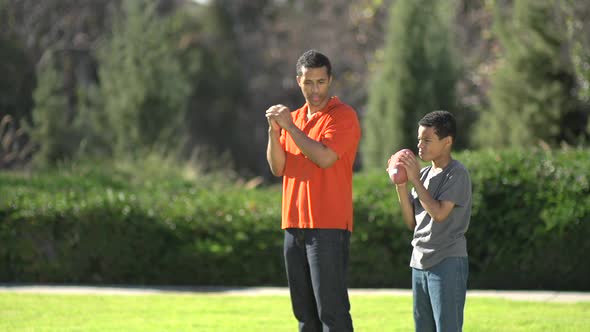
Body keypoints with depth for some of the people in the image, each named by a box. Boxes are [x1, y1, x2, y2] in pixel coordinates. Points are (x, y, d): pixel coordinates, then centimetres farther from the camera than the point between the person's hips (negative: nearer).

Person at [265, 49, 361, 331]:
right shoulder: (294, 118, 17)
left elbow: (325, 157, -19)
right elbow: (278, 168, 11)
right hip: (295, 224, 7)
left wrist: (290, 127, -11)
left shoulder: (343, 116, -5)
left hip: (329, 226, -7)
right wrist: (274, 131, -4)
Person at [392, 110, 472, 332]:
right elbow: (412, 222, 12)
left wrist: (415, 180, -13)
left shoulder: (457, 173, -9)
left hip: (448, 263, -8)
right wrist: (400, 185, 1)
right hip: (420, 262, 8)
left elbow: (439, 213, -20)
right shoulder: (425, 174, 13)